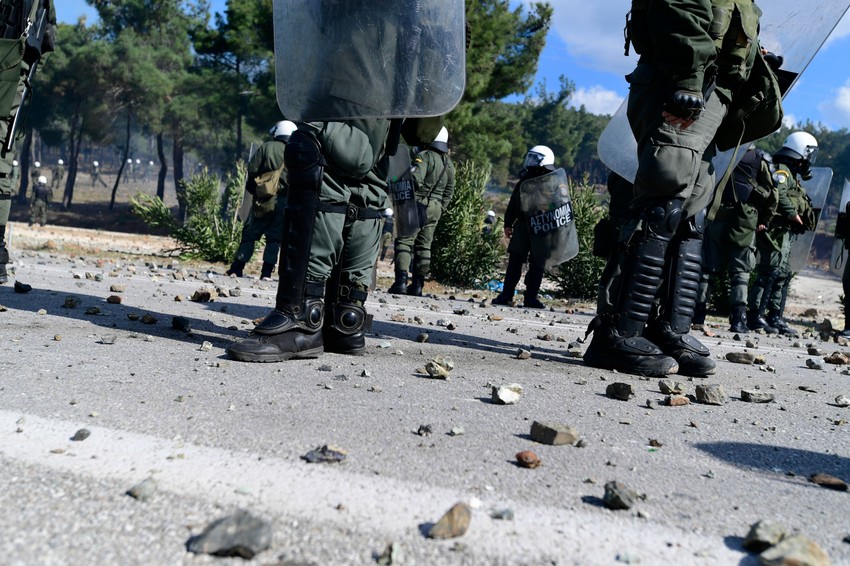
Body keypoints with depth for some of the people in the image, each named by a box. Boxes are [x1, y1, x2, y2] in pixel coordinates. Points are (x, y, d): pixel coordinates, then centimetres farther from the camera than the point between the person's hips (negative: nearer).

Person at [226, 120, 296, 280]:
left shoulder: (266, 148, 3)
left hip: (263, 199, -1)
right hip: (285, 200, 1)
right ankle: (266, 272, 2)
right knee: (274, 238, 6)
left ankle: (237, 269, 8)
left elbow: (252, 170, -3)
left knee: (250, 234, 7)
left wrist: (252, 188, 10)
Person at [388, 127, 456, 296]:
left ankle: (401, 281, -17)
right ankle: (417, 285, 14)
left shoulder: (425, 156, -10)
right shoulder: (449, 164, 15)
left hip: (418, 204, -7)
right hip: (435, 209, 7)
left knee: (404, 242, -6)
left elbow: (415, 179, -24)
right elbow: (449, 192, 18)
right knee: (424, 246, 12)